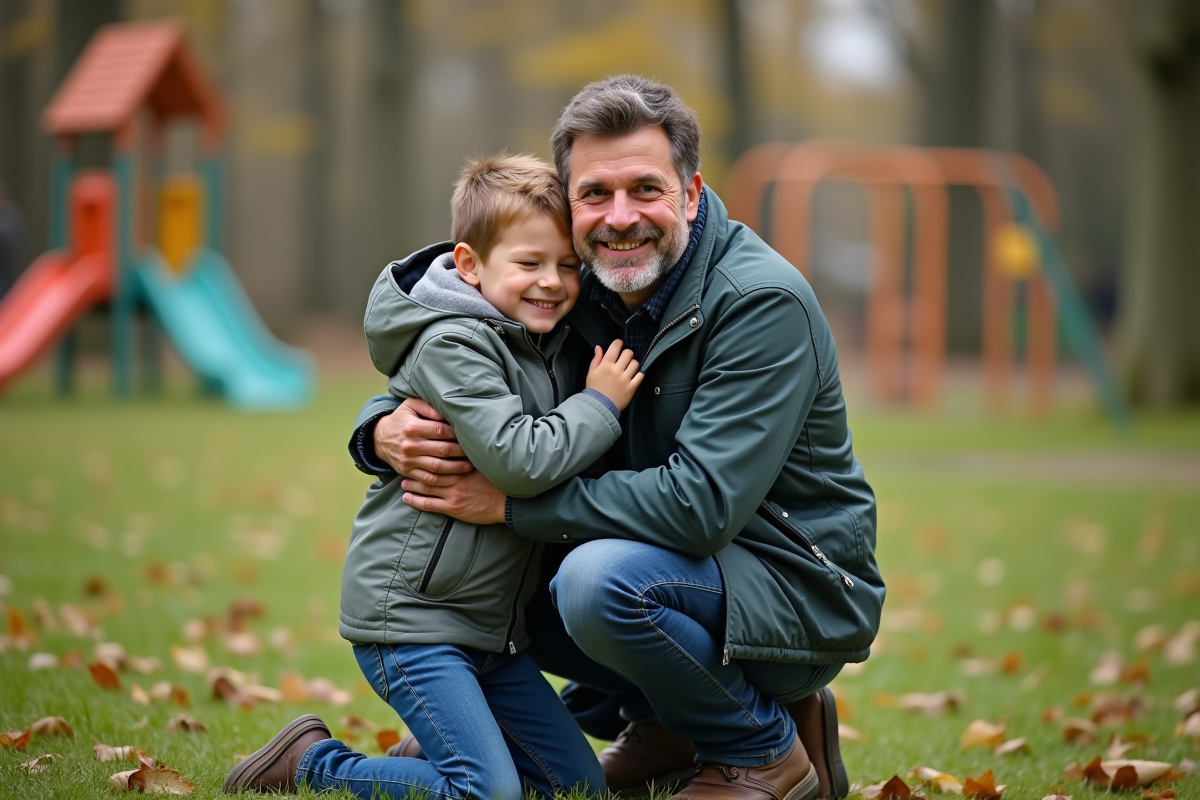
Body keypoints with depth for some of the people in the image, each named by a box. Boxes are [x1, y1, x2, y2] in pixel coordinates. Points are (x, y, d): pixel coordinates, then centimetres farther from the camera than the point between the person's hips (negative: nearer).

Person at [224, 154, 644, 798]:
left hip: (487, 622, 9)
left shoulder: (538, 344, 13)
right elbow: (517, 461, -26)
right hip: (409, 608, -9)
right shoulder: (453, 345, -16)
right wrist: (600, 404, -15)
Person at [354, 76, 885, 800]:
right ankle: (672, 726, 15)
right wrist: (387, 429, -18)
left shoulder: (763, 301, -22)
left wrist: (511, 502, -27)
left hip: (799, 583, -8)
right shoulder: (580, 293, -1)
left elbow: (701, 502, -31)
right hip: (683, 561, 8)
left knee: (601, 578, -31)